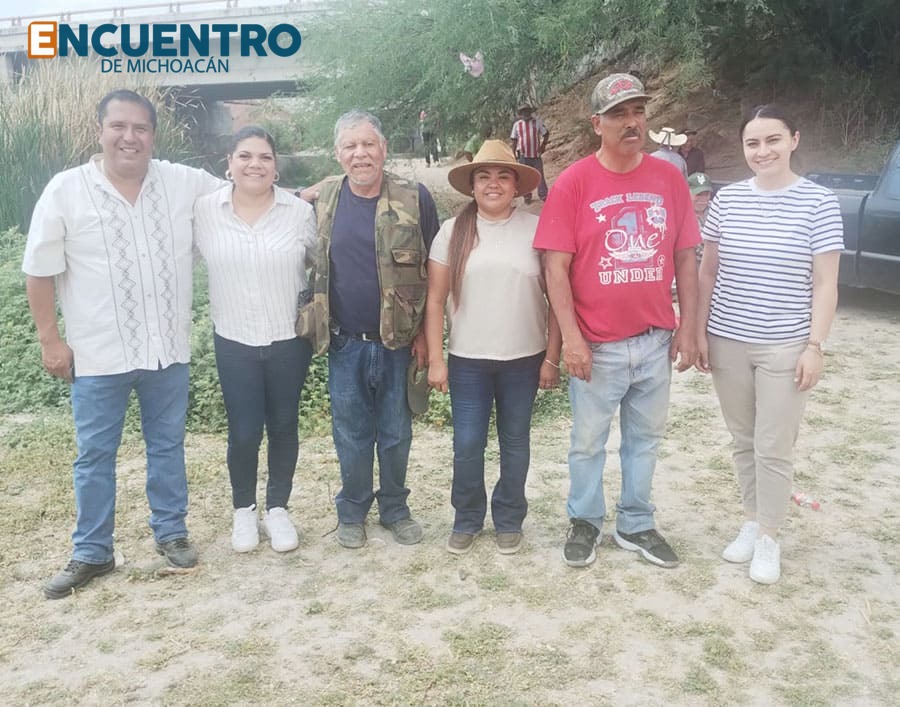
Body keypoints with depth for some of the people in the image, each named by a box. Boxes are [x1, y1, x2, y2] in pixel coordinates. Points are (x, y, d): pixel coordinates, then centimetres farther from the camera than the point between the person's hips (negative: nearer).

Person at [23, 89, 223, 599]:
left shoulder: (184, 182, -2)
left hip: (168, 348, 2)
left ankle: (171, 531, 32)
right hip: (98, 353, -2)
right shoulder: (66, 190, -7)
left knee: (168, 445, 15)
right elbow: (40, 272, -3)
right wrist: (50, 340, -4)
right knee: (95, 456, 9)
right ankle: (92, 553, 24)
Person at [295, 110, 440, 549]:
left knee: (395, 433, 12)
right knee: (351, 434, 12)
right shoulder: (322, 199, 1)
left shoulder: (415, 199, -6)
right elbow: (309, 264, 14)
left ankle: (395, 508, 30)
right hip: (344, 343, 1)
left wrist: (425, 333, -5)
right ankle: (352, 510, 30)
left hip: (398, 341, -1)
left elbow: (434, 272, -3)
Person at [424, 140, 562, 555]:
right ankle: (467, 519, 26)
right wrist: (435, 360, -3)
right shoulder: (452, 231, 0)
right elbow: (435, 301, 1)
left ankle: (509, 520, 30)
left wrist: (551, 357, -3)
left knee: (514, 442, 12)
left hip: (524, 360, 0)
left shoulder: (536, 229, -2)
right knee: (467, 445, 4)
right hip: (467, 360, 0)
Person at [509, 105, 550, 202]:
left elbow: (546, 133, 7)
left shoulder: (537, 122, 2)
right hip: (523, 156, 1)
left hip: (536, 154, -1)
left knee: (540, 176, 4)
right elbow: (513, 140, 7)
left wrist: (543, 145, -5)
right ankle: (526, 196, 18)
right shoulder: (517, 125, 4)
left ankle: (543, 195, 13)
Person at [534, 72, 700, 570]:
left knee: (645, 438, 17)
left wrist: (688, 327, 3)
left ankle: (636, 526, 34)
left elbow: (685, 257, 6)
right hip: (597, 345, -3)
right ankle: (584, 523, 32)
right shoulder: (573, 183, -9)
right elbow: (556, 266, -10)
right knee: (588, 442, 12)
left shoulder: (669, 178, 2)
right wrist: (571, 336, -15)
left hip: (656, 341, 4)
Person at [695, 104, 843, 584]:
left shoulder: (818, 203, -6)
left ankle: (769, 537, 21)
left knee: (772, 448, 4)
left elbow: (825, 284, -5)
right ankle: (751, 520, 32)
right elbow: (707, 272, 7)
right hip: (728, 342, 3)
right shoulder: (727, 199, 2)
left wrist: (815, 346, -10)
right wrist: (700, 332, 3)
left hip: (785, 347, -3)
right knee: (743, 441, 15)